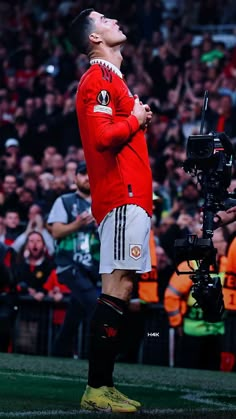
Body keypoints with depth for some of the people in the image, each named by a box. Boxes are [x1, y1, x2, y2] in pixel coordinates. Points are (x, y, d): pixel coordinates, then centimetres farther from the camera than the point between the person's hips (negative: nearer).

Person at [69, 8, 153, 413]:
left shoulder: (110, 79, 24)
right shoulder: (100, 79, -8)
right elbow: (103, 137, -20)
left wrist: (140, 122, 12)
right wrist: (136, 119, -7)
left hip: (128, 198, 10)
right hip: (122, 197, -10)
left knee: (120, 289, 8)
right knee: (116, 289, -13)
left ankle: (103, 386, 9)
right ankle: (97, 388, -14)